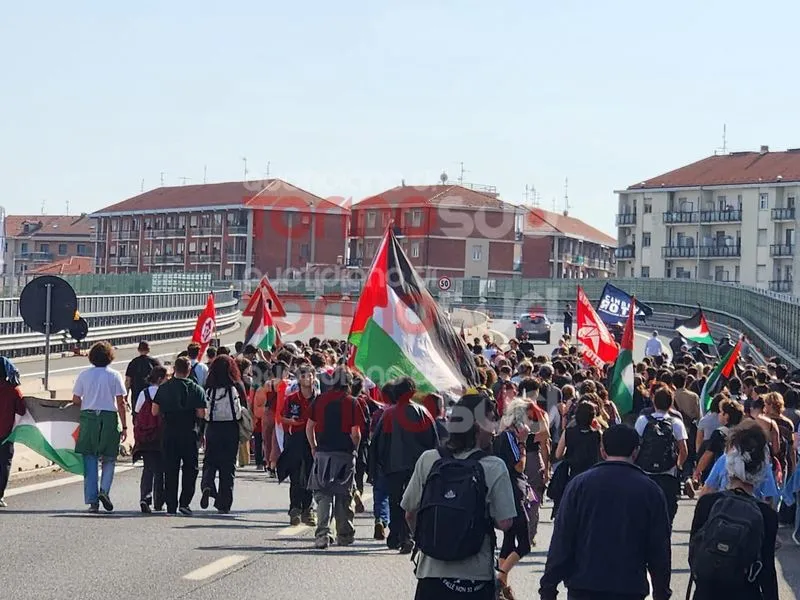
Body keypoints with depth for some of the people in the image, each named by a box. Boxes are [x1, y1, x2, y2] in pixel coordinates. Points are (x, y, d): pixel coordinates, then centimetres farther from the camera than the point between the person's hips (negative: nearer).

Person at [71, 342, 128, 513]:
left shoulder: (84, 375, 3)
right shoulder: (114, 375, -1)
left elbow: (75, 399, 4)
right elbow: (121, 403, -4)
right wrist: (124, 426, 0)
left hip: (88, 417, 2)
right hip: (109, 418, -1)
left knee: (90, 460, 5)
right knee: (109, 459, 12)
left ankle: (92, 500, 2)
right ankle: (104, 490, -8)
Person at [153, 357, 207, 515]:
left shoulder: (163, 388, 0)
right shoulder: (196, 389, -6)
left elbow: (155, 411, -2)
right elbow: (201, 414, -10)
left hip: (169, 433, 2)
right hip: (190, 433, -2)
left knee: (170, 470, 8)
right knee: (189, 469, 9)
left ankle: (171, 505, 8)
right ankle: (184, 502, -2)